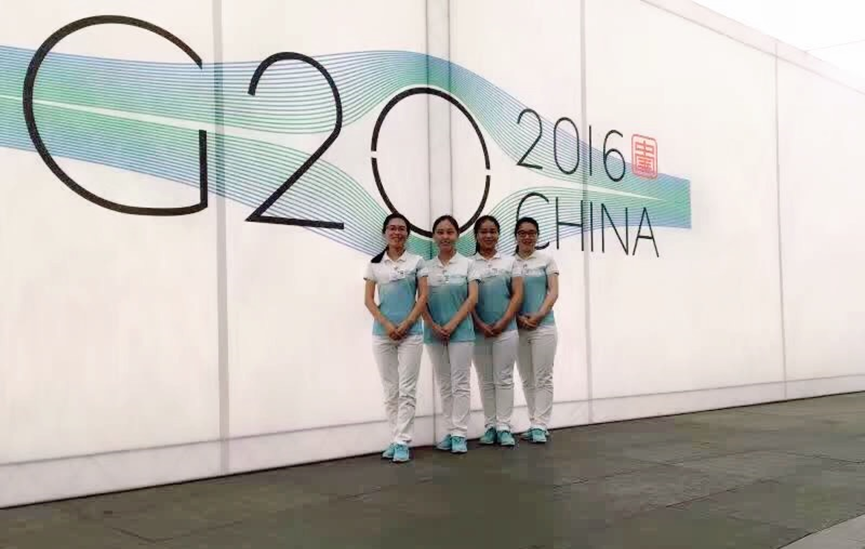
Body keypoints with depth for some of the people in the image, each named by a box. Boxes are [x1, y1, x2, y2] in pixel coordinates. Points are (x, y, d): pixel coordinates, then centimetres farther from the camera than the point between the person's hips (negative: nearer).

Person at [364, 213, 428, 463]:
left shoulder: (417, 261, 4)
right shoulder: (375, 263, 8)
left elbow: (423, 297, -1)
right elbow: (368, 299, 4)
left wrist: (405, 325, -11)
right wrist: (387, 325, -9)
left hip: (411, 332, -2)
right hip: (382, 333, 2)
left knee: (407, 389, -3)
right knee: (390, 389, 7)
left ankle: (402, 442, -1)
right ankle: (396, 438, 15)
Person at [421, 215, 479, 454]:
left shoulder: (467, 264, 1)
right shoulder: (426, 267, 6)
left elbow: (473, 298, -5)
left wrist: (452, 325, -13)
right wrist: (433, 326, -10)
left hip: (461, 331, -2)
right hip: (434, 333, 3)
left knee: (460, 383, -2)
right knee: (444, 384, 8)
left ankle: (459, 434, 0)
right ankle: (451, 431, 15)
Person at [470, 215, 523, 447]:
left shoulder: (510, 261, 6)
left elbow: (518, 294, 0)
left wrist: (503, 323, -10)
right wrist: (480, 325, -11)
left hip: (506, 329, 0)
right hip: (479, 330, 0)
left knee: (503, 378, 1)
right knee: (485, 380, 7)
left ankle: (504, 427, 4)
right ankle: (490, 426, 14)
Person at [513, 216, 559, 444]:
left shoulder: (547, 260, 4)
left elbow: (553, 293, -2)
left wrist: (538, 316, -15)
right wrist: (518, 318, -11)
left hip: (543, 326, -2)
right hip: (518, 328, 2)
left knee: (543, 377, -4)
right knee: (527, 378, 7)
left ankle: (540, 425, -2)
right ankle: (536, 423, 14)